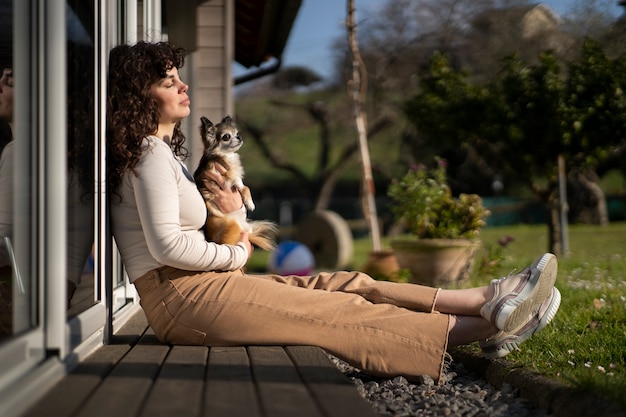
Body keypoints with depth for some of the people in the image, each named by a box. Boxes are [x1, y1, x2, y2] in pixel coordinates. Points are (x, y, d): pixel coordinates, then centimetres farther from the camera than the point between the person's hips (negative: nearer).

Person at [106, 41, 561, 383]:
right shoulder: (151, 153, -11)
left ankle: (485, 300, -6)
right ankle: (485, 324, -11)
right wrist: (236, 255, -7)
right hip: (182, 297, -10)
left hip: (198, 286, 10)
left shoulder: (162, 151, 21)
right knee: (343, 314, -12)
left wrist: (234, 214, 0)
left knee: (344, 285, -1)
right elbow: (166, 245, -23)